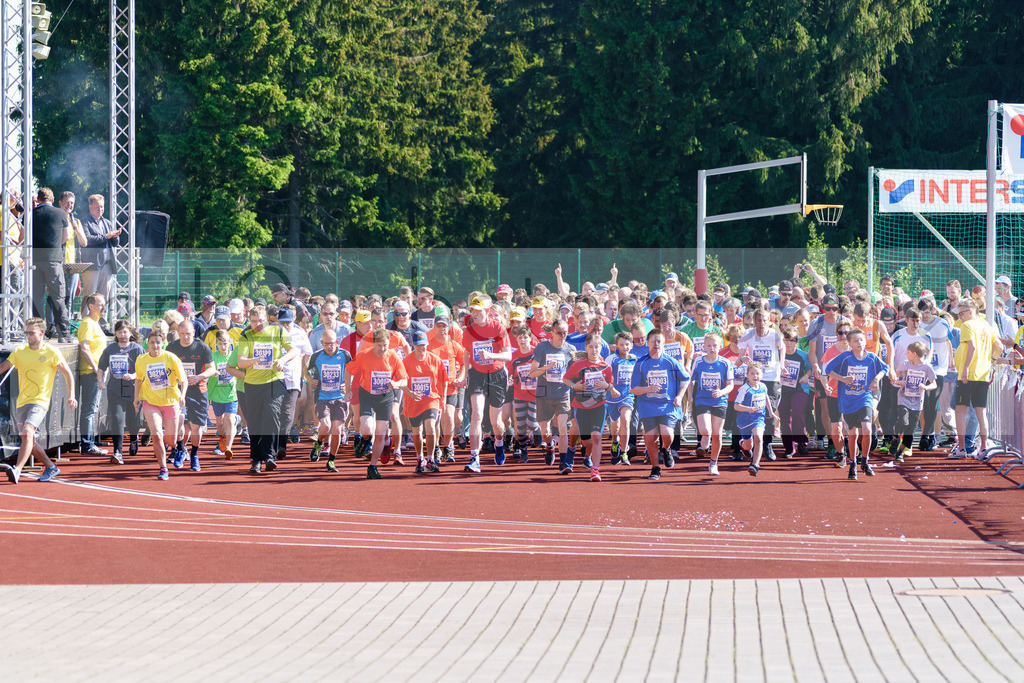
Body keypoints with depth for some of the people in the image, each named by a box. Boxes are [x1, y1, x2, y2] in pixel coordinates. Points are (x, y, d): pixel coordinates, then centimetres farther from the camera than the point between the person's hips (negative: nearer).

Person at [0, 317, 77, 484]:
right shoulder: (19, 352, 8)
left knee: (27, 431, -27)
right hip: (22, 402, 6)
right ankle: (50, 467, 30)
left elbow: (68, 373, 3)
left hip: (40, 401, -6)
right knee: (28, 441, 9)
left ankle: (17, 470, -39)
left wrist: (71, 396, -4)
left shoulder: (52, 353, -3)